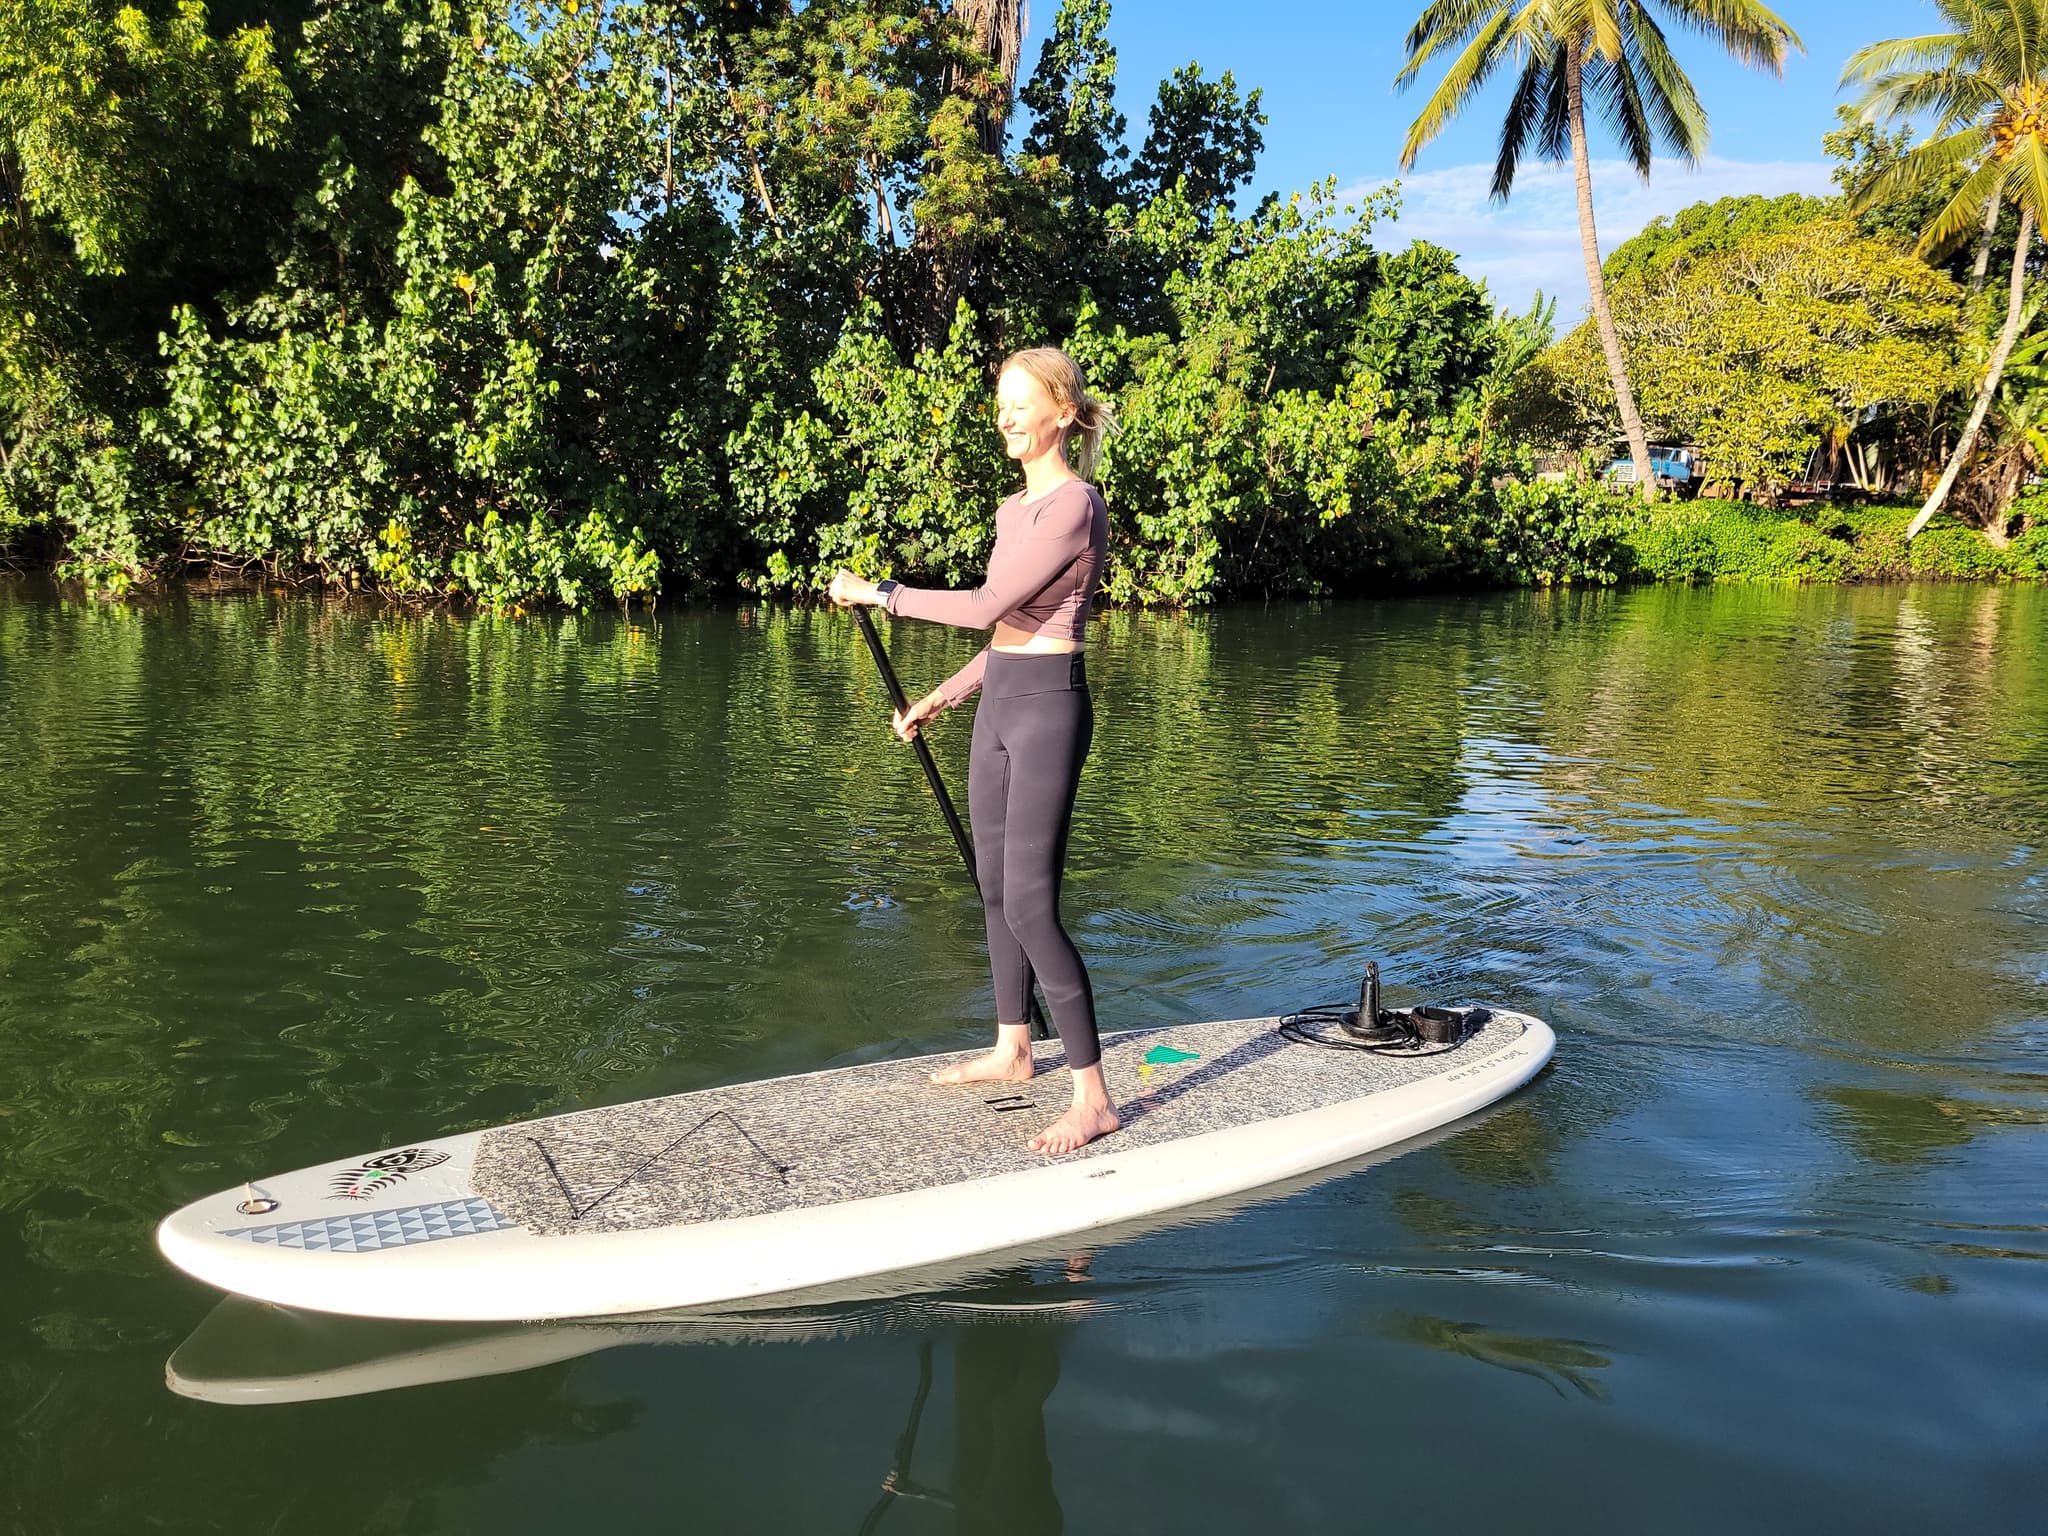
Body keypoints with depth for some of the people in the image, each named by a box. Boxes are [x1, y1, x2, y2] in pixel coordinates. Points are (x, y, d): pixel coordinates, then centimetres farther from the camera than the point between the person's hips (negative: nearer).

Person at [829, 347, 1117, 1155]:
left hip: (1049, 705, -9)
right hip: (999, 700, 10)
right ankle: (1012, 1050, 31)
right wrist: (938, 698, 20)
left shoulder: (1075, 505, -15)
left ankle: (1093, 1097, -4)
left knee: (1030, 905, -11)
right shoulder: (1015, 507, 14)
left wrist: (878, 592, -12)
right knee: (996, 884, 16)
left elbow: (988, 607, -20)